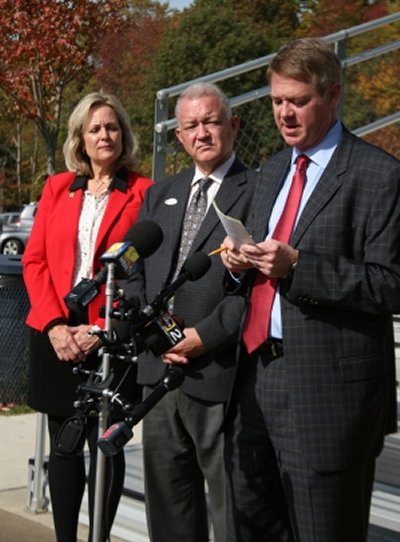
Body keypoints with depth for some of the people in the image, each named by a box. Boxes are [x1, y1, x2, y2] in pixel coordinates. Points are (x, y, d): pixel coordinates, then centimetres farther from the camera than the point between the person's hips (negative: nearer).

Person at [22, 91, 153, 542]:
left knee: (106, 447, 2)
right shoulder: (57, 187, 10)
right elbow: (34, 260, 7)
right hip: (56, 336, 3)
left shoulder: (143, 193, -1)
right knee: (63, 445, 9)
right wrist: (54, 324, -6)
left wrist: (101, 329, -12)